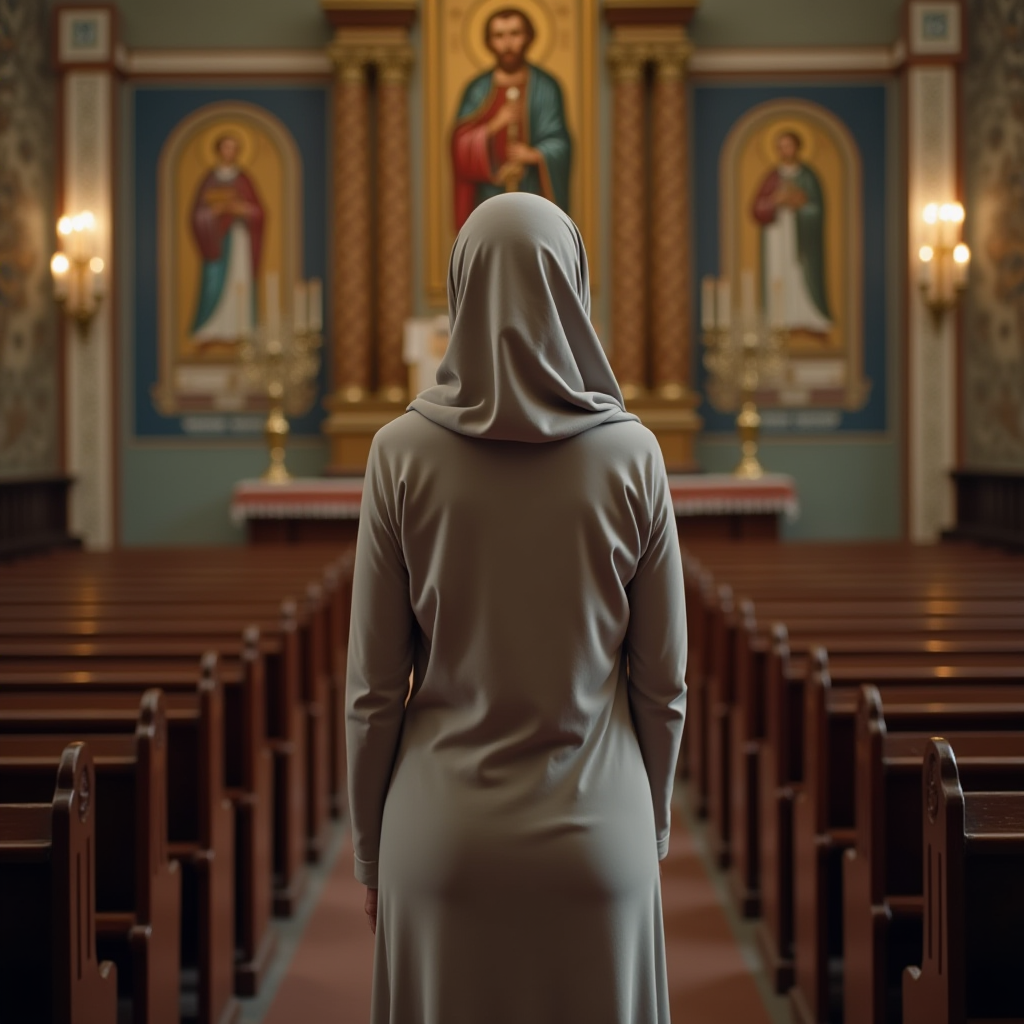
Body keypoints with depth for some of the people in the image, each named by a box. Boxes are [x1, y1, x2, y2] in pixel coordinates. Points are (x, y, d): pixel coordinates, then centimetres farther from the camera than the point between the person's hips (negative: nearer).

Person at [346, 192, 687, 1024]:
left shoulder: (403, 452, -9)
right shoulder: (630, 455, -7)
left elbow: (374, 684, -5)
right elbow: (663, 681, -2)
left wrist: (370, 850, 7)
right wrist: (651, 828, 12)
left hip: (446, 836, 0)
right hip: (594, 836, 0)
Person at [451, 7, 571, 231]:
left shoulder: (546, 88, 1)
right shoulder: (477, 90, 4)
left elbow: (560, 144, -2)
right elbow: (461, 144, -2)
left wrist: (536, 155, -23)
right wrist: (493, 126, -20)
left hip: (534, 196, -1)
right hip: (491, 197, 1)